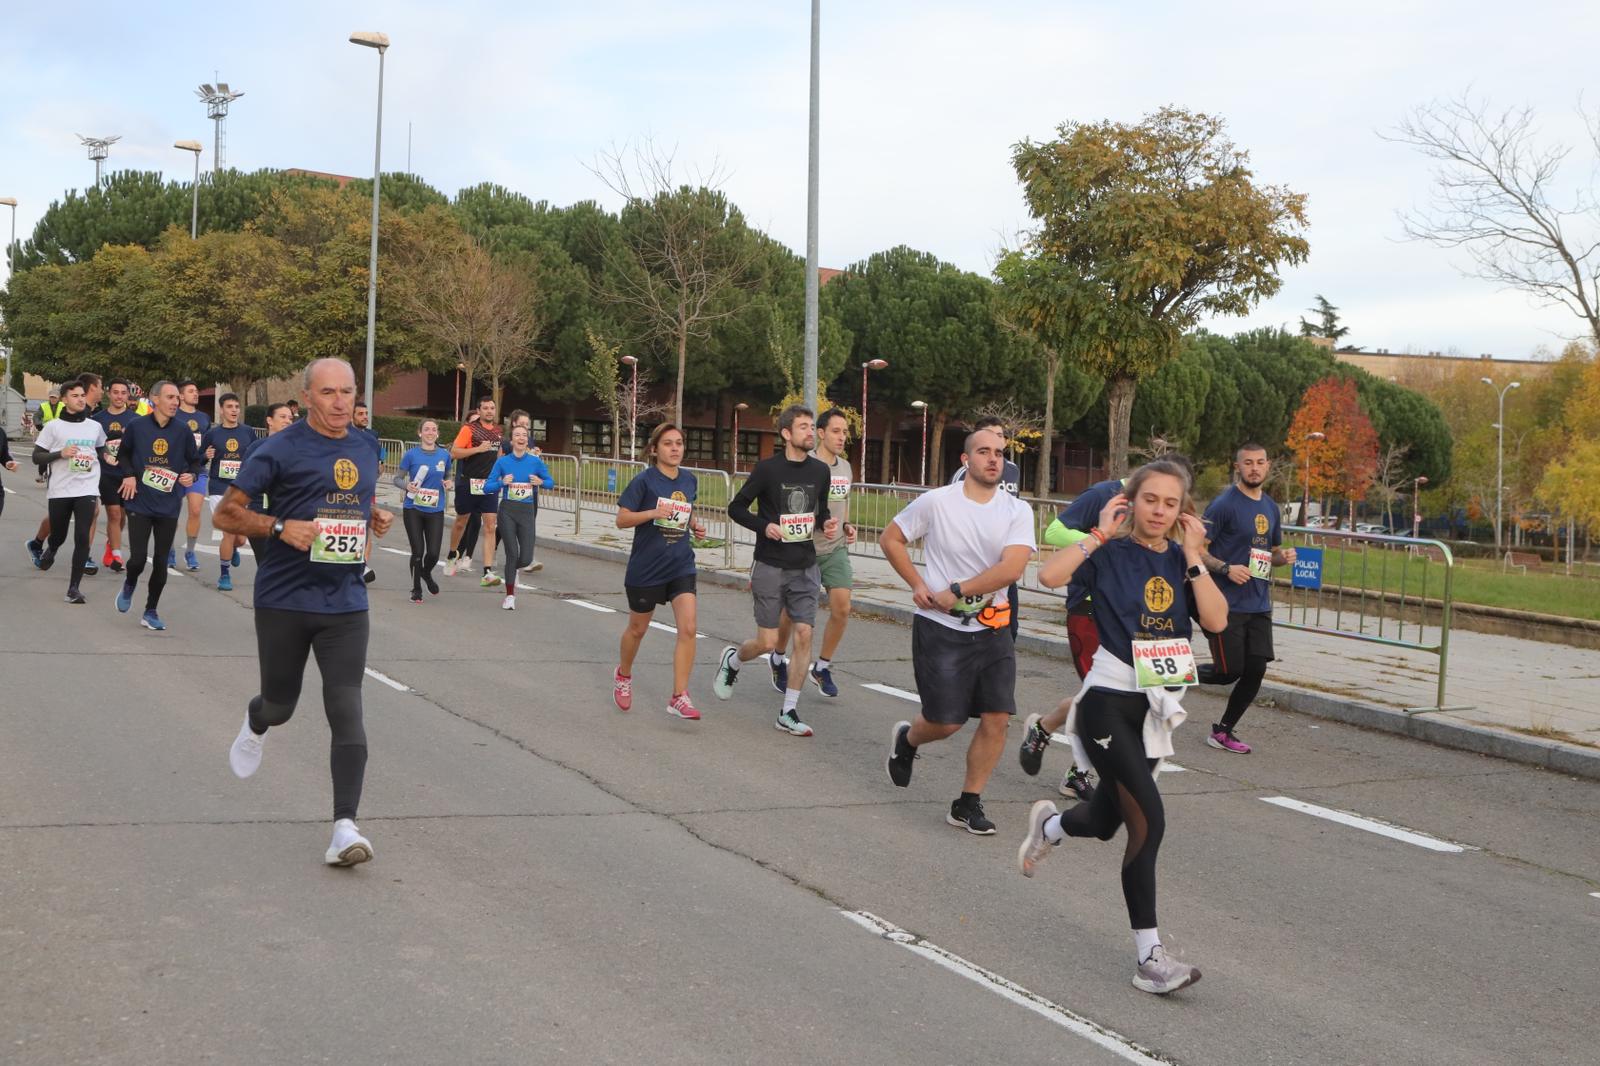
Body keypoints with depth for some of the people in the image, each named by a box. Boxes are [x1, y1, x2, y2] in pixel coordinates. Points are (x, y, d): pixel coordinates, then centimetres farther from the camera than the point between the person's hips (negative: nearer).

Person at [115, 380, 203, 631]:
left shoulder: (183, 430, -1)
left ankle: (151, 612, 21)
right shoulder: (136, 427, -4)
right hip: (140, 504, -2)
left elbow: (195, 460, 9)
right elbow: (123, 454, 12)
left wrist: (191, 475, -11)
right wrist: (129, 474, -5)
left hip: (169, 506, 2)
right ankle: (129, 585, 27)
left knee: (161, 562, 6)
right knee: (138, 559, -8)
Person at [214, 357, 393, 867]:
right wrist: (281, 527, -21)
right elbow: (226, 513, -6)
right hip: (283, 600, -2)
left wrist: (377, 518, 6)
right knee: (280, 705, 13)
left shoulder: (364, 452, 10)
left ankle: (345, 827, -12)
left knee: (346, 710, -10)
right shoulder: (280, 450, -7)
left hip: (345, 603, 3)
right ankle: (255, 724, 52)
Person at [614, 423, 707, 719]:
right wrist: (653, 513, -25)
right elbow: (621, 519, -11)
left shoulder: (690, 480, 5)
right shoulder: (644, 480, -10)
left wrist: (694, 525, 3)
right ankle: (623, 675, 43)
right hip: (646, 568, -3)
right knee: (638, 628, 14)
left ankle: (679, 697, -8)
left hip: (681, 567, 3)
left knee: (688, 629, -12)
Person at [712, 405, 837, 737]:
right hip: (770, 567, -4)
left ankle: (788, 713, 5)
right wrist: (763, 526, -18)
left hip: (805, 568, 4)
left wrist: (827, 522, -3)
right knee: (767, 643, -1)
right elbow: (736, 508, -2)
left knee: (804, 635, -4)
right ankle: (732, 659, 34)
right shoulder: (768, 469, -9)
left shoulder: (819, 471, 4)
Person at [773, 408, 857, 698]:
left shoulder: (845, 467, 8)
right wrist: (821, 523, -25)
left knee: (842, 607, -8)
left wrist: (847, 526, 5)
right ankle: (779, 660, 33)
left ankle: (822, 668, 8)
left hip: (836, 548, 5)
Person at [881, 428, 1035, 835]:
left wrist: (956, 592, -15)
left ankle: (968, 804, 11)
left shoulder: (1017, 511, -2)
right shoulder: (936, 502, -5)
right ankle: (905, 739, 34)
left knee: (996, 718, -4)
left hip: (993, 629, 2)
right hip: (941, 629, -2)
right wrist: (918, 585, -2)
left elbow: (1010, 570, -15)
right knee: (946, 722, -1)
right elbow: (890, 538, 7)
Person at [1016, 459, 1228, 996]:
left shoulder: (1181, 560, 5)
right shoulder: (1111, 553, -8)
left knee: (1105, 819, 18)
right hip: (1109, 700, -6)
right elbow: (1050, 575, -27)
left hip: (1158, 705, 6)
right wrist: (1100, 534, -19)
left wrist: (1193, 556, -11)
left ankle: (1048, 826, 54)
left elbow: (1216, 620, -10)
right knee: (1148, 820, -15)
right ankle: (1149, 957, -8)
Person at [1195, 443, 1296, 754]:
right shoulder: (1224, 504, -10)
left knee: (1255, 671, 2)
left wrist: (1283, 557, 3)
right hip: (1227, 604, -7)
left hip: (1259, 605, 7)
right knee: (1229, 671, -8)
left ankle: (1223, 732, 17)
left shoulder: (1271, 509, 13)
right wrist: (1225, 568, -24)